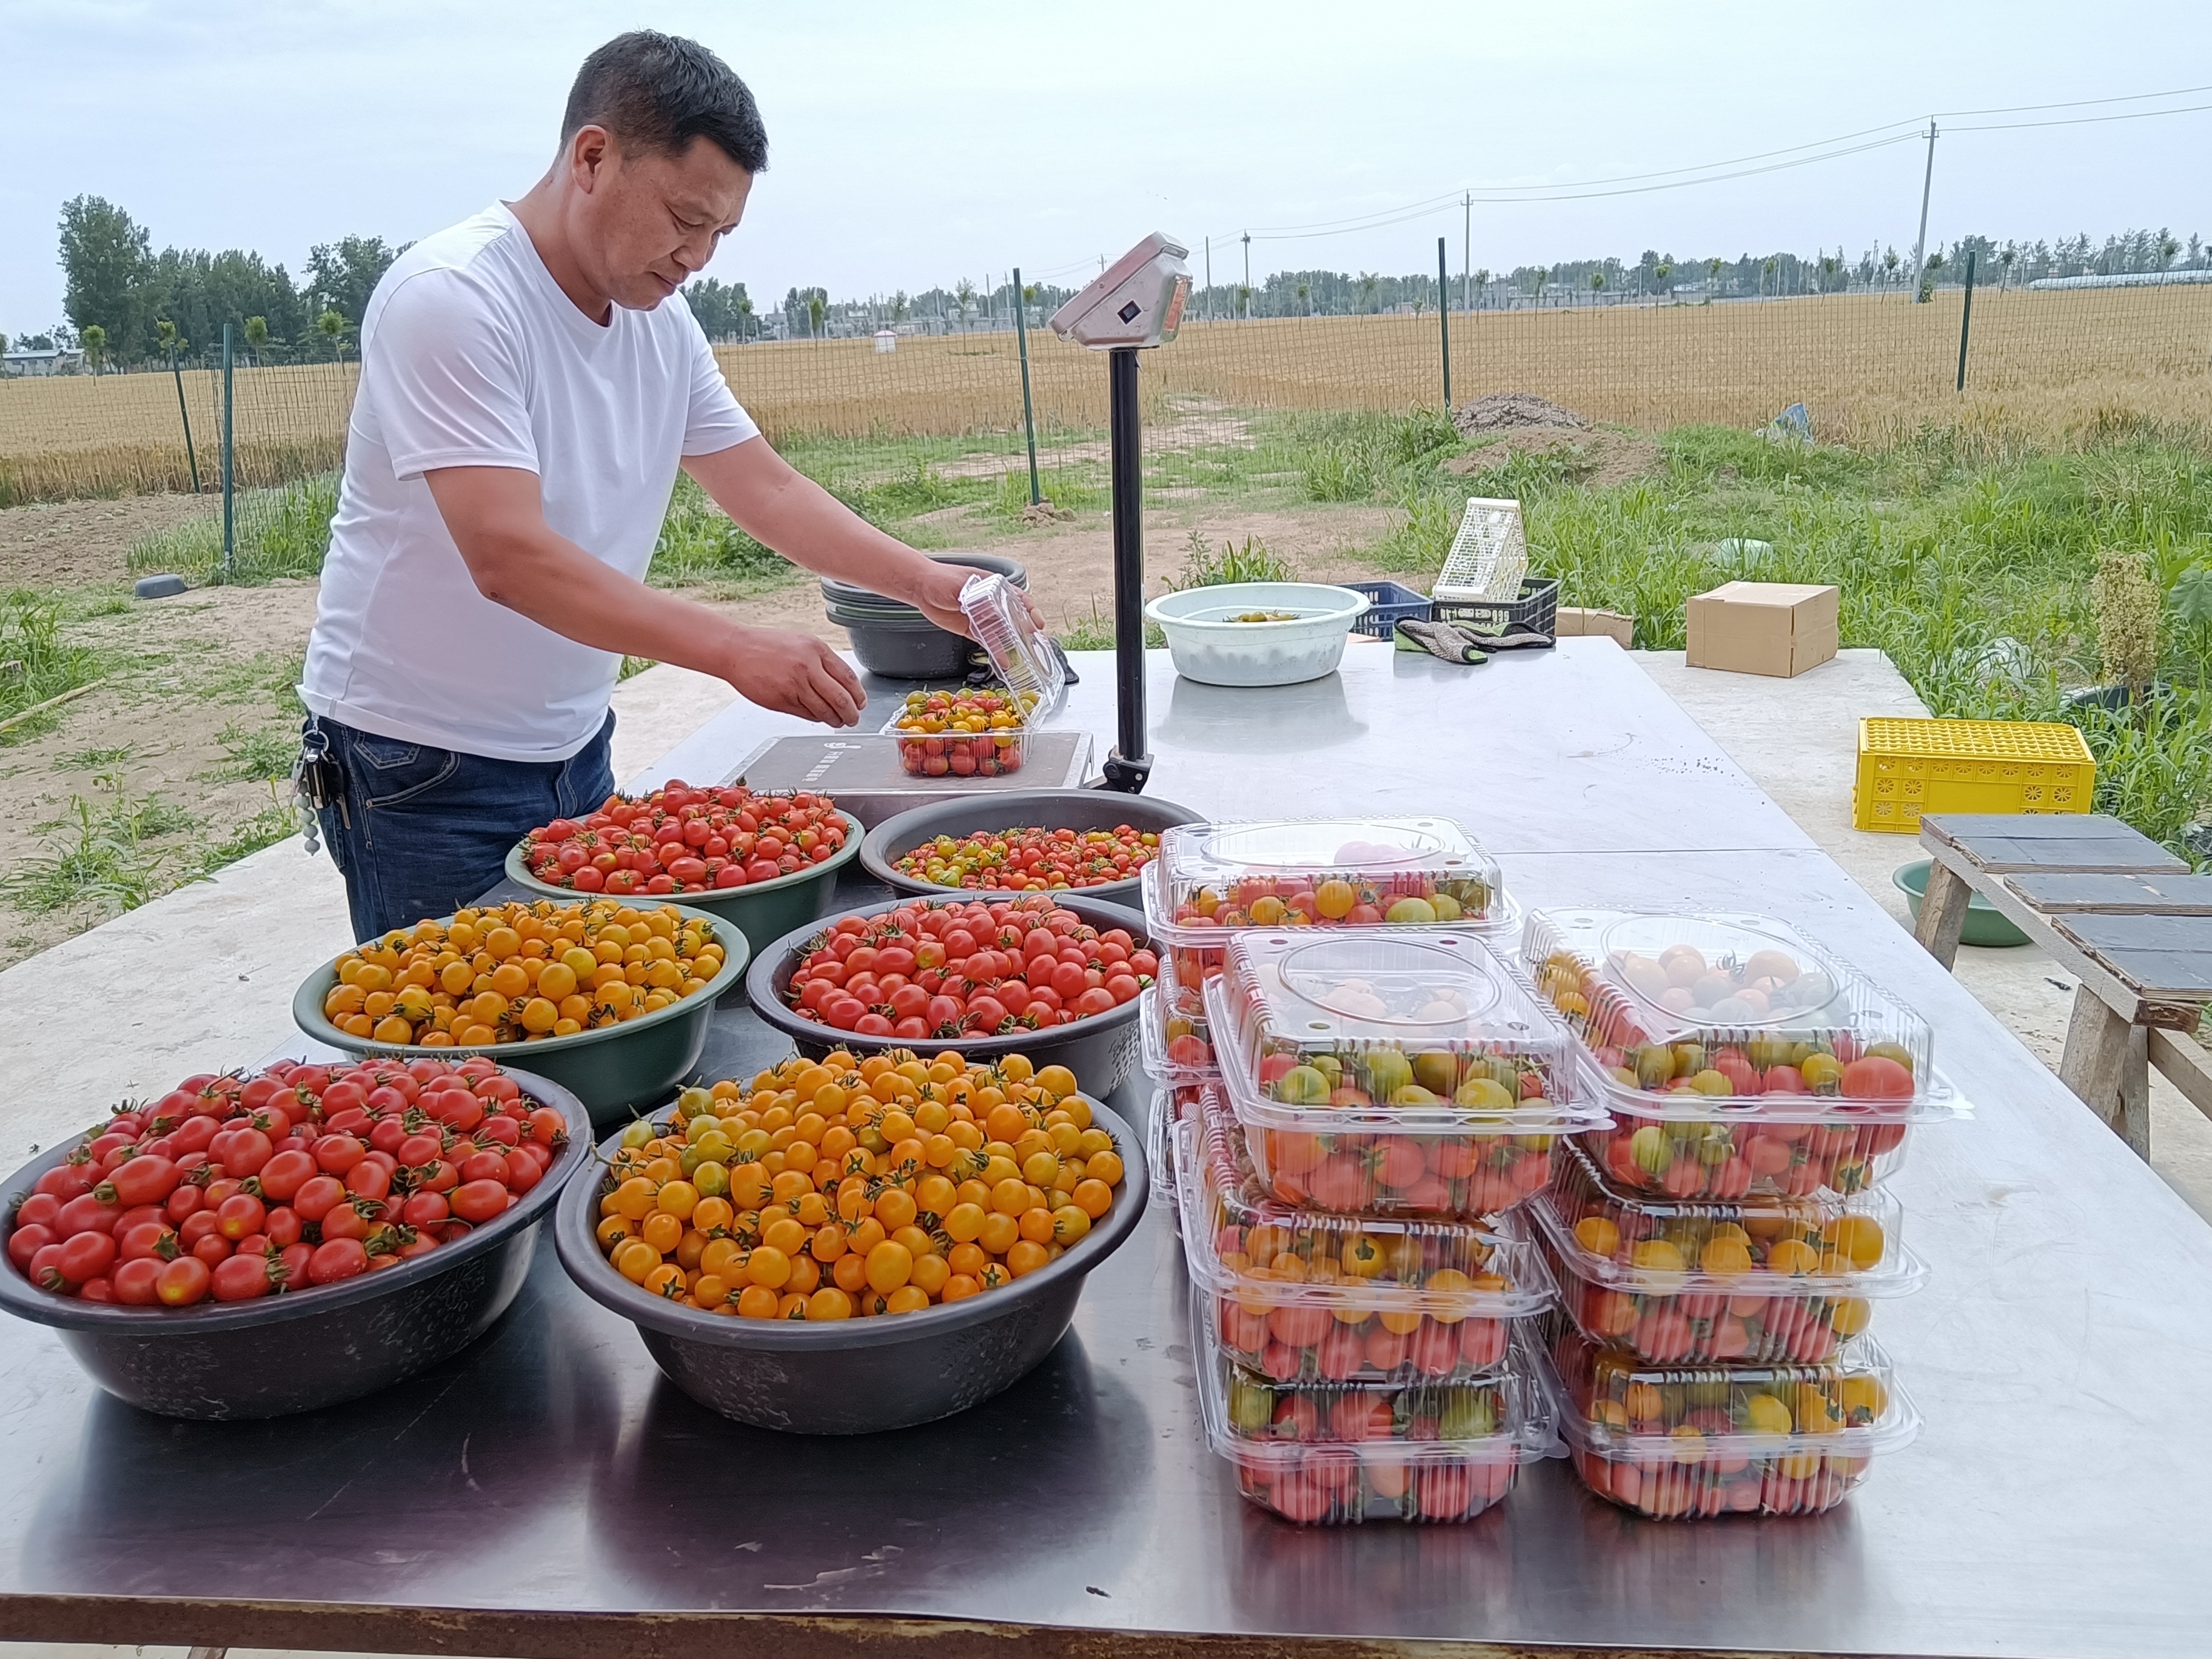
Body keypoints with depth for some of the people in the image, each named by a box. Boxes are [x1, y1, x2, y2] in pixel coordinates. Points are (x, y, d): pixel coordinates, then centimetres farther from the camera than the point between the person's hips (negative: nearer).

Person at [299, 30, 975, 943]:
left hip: (573, 750, 7)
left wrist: (924, 581, -6)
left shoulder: (662, 319, 4)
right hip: (424, 770, -7)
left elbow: (765, 485, 8)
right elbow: (507, 557, -30)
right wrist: (735, 649, -36)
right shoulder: (450, 297, -20)